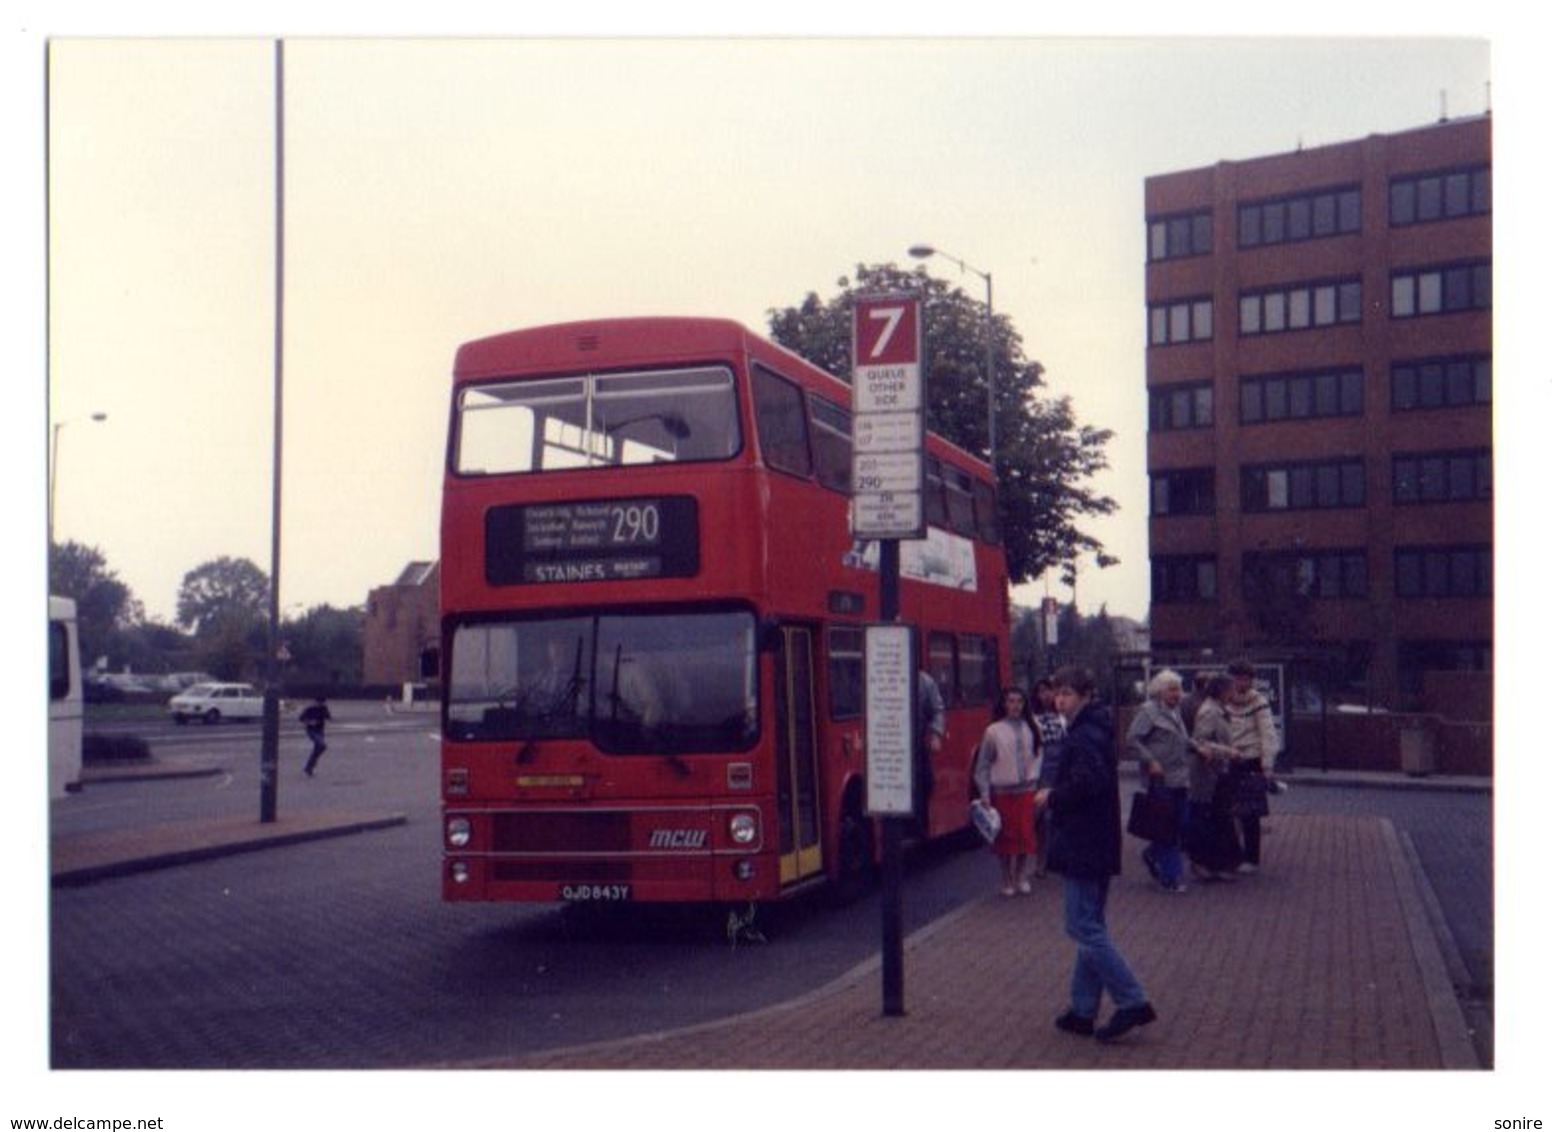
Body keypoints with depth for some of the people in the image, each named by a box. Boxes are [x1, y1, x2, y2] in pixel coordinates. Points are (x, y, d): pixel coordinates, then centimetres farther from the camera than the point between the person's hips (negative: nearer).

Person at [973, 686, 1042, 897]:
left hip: (1026, 790, 2)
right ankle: (1007, 878, 20)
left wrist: (1033, 776, 3)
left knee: (1026, 834, 4)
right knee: (1005, 835, 4)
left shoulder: (1031, 729, 0)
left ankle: (1020, 875, 23)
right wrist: (985, 794, -6)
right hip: (1002, 791, -2)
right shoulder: (993, 731, -8)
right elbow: (983, 765, -4)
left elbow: (1037, 755, 13)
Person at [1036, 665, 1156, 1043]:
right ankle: (1083, 1010, 20)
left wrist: (1052, 796, -14)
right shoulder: (1096, 731, 16)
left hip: (1082, 848, -11)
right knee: (1090, 928, 13)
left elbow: (1086, 783, -28)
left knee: (1084, 927, -8)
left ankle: (1133, 1002, -9)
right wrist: (1057, 795, 9)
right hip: (1098, 846, 11)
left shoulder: (1084, 737, -16)